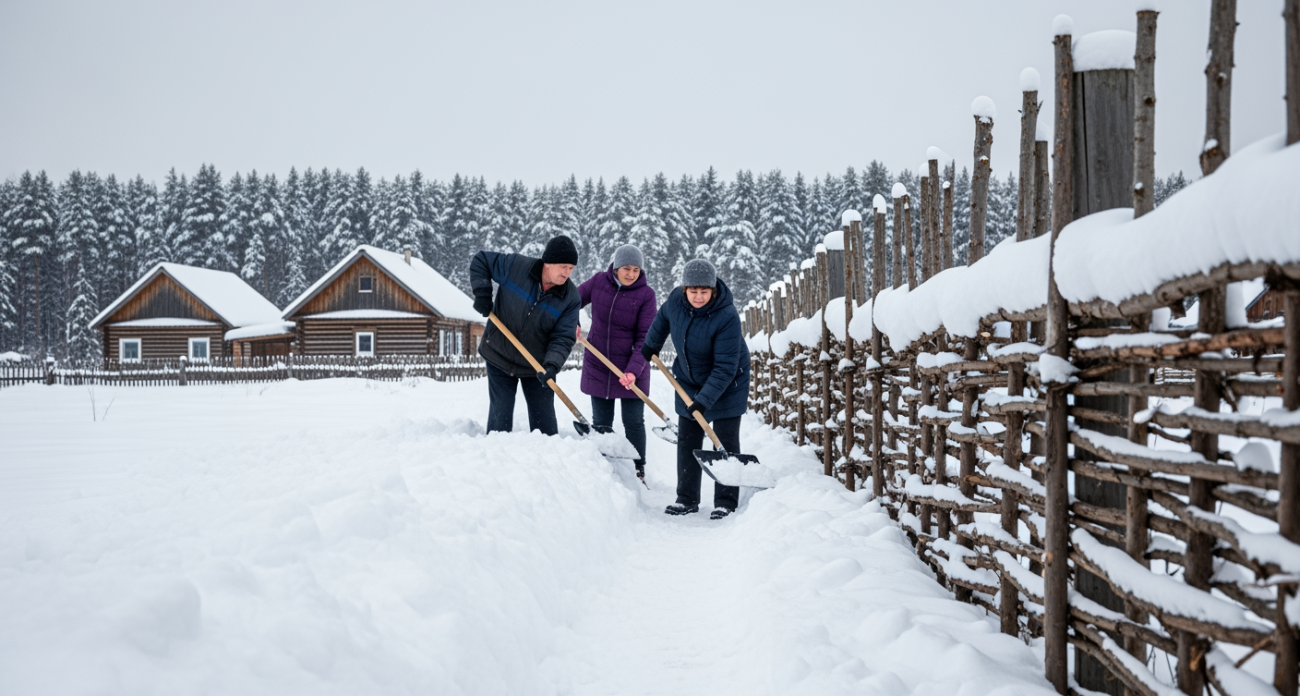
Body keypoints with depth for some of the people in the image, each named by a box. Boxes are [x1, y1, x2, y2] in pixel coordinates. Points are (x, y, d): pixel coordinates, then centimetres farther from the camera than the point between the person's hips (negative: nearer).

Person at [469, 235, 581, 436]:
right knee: (500, 419, 5)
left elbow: (563, 338, -16)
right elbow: (480, 261, -3)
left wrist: (552, 365, -33)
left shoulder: (571, 297, -15)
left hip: (537, 366, 1)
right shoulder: (515, 266, -18)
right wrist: (482, 293, -15)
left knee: (544, 423, 5)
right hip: (499, 357, -1)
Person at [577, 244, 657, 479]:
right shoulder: (598, 282, -5)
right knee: (600, 423, 12)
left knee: (634, 422, 7)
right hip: (598, 366, 3)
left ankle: (638, 471, 18)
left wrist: (634, 370, -25)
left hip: (631, 370, -2)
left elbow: (645, 337, -15)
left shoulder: (646, 294, -13)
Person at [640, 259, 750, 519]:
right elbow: (662, 320, 11)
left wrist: (704, 400, -34)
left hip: (726, 386, -6)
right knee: (687, 441, 9)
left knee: (726, 442, -3)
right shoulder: (675, 300, -15)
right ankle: (687, 499, 18)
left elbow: (725, 368, -31)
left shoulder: (727, 317, -32)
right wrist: (650, 347, 23)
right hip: (689, 382, 6)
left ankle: (725, 503, 4)